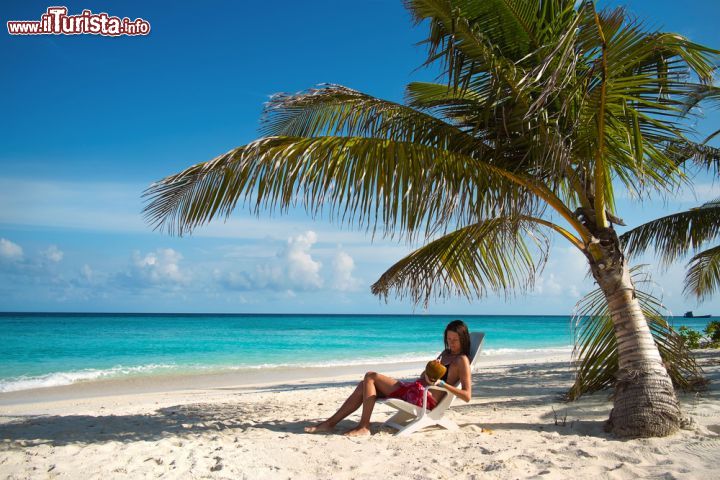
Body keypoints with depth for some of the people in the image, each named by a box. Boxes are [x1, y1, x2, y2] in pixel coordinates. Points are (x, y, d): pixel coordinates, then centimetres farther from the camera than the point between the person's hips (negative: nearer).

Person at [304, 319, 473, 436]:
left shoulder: (462, 360, -4)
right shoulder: (446, 354, 22)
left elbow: (467, 396, -14)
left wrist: (442, 383, -21)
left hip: (425, 397, -9)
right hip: (413, 388, 9)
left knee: (371, 377, -13)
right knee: (364, 386, 3)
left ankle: (364, 427, -12)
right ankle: (330, 422, 5)